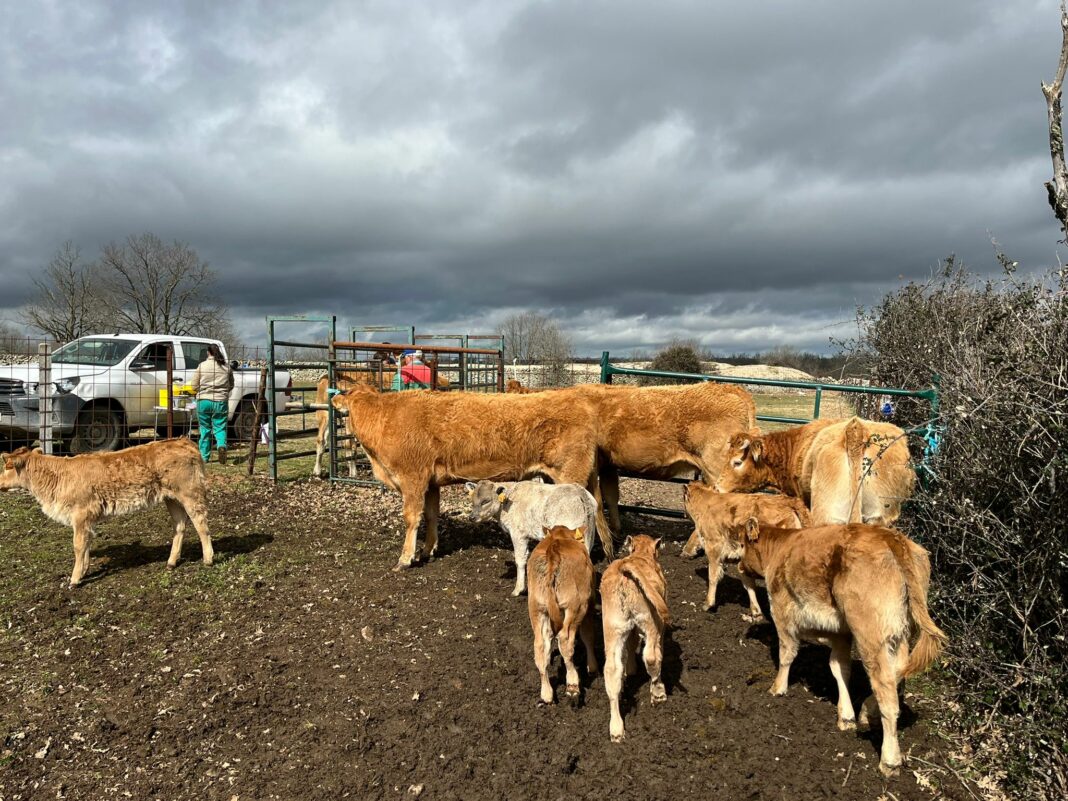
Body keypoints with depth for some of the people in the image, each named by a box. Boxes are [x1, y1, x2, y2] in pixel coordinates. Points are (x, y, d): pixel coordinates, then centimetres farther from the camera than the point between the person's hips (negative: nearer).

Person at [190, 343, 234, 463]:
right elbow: (231, 385, 12)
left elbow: (194, 386, 2)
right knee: (220, 428, 6)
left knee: (205, 430, 10)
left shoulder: (201, 366, -2)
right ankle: (222, 446, -22)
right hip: (221, 402, 1)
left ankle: (204, 457, 16)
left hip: (204, 401, 0)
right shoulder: (227, 367, 3)